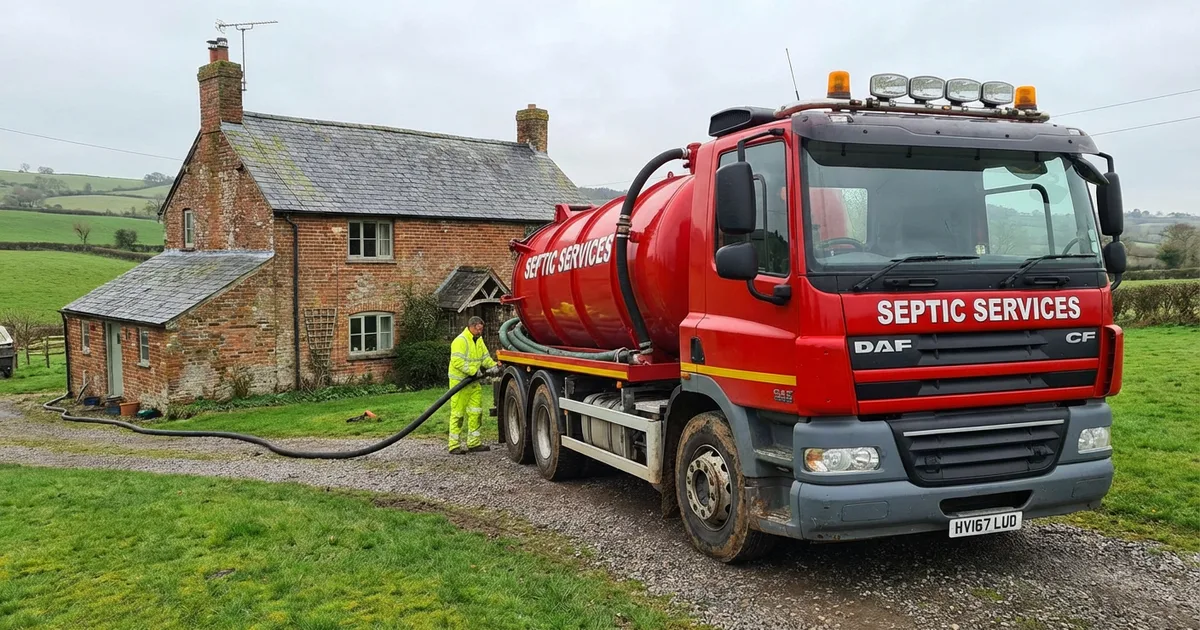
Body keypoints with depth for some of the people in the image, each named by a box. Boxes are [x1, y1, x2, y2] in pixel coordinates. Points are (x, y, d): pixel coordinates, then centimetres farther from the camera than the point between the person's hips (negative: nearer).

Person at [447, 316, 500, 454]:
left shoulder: (479, 340, 13)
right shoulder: (460, 341, -17)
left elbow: (485, 357, 14)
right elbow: (457, 362, -25)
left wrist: (494, 366, -5)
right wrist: (474, 371, -26)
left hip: (473, 382, 9)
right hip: (459, 381, -9)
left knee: (475, 412, 9)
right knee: (458, 413, -4)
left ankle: (473, 442, 17)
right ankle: (455, 445, 1)